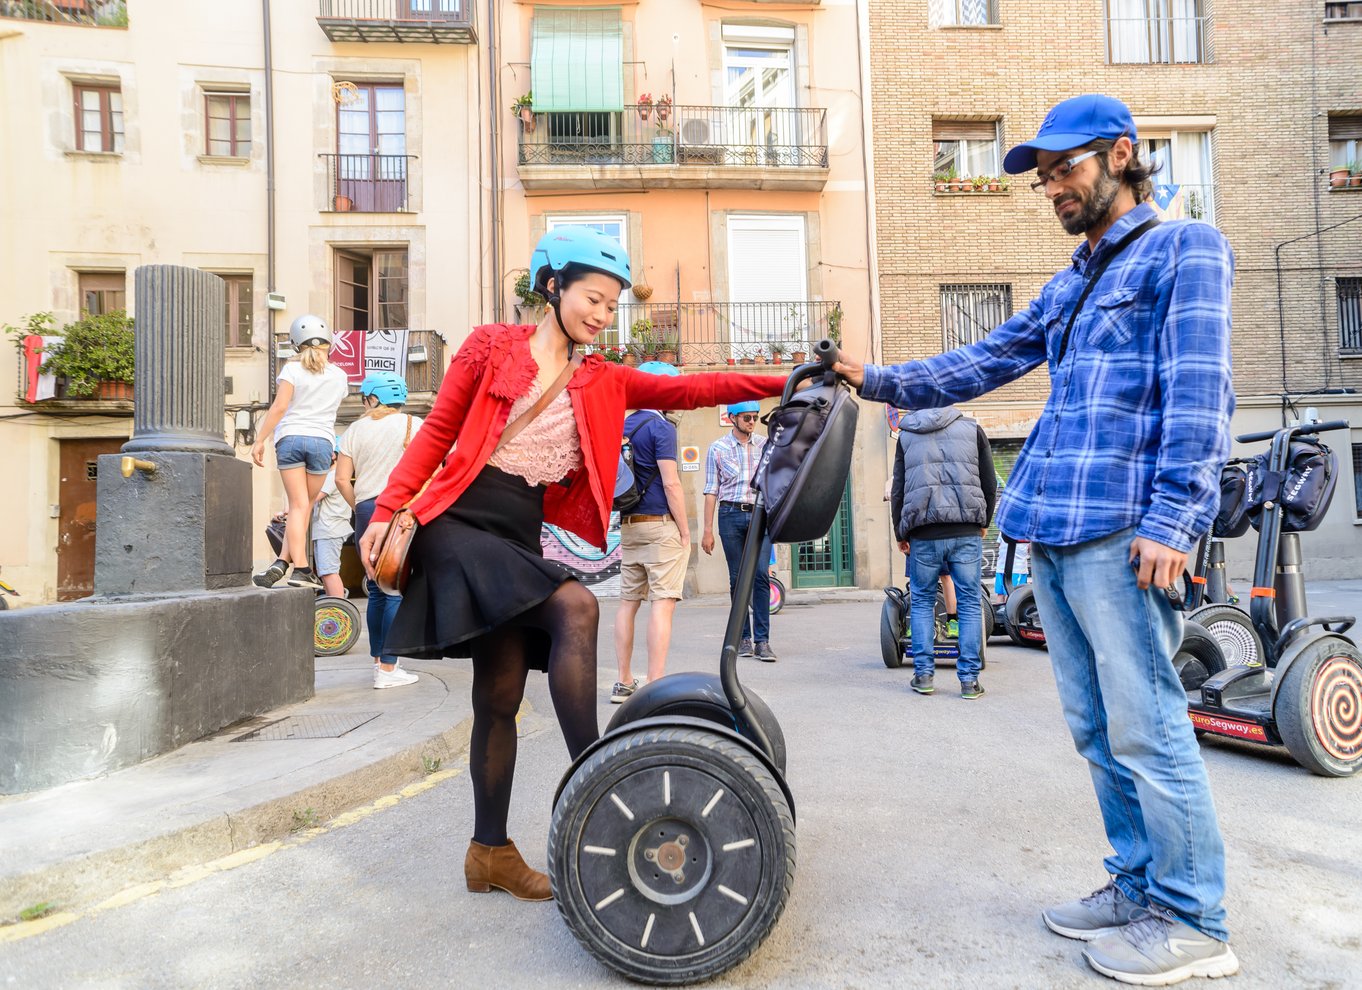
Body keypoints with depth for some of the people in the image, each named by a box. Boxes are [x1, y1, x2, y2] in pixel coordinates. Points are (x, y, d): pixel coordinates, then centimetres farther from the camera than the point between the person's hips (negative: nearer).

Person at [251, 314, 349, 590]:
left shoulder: (293, 368, 2)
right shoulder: (339, 375, 12)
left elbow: (280, 406, -7)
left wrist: (259, 440, -5)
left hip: (290, 437, -1)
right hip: (322, 441, 1)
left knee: (298, 505, -1)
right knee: (306, 506, 8)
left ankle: (301, 567, -9)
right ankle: (282, 562, 0)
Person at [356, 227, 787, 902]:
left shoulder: (601, 383, 12)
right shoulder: (492, 346, 3)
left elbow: (686, 390, 2)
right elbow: (436, 433, 2)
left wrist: (786, 383, -6)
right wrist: (387, 510, -7)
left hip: (520, 542, 5)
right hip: (457, 522, -4)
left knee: (501, 696, 6)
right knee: (575, 607, -26)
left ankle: (490, 852, 19)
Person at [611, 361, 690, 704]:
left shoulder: (623, 426, 14)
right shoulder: (661, 426, -9)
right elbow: (670, 484, -15)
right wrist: (685, 531, -10)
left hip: (629, 525, 8)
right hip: (661, 525, -8)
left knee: (628, 602, 9)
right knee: (662, 603, -7)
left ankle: (624, 683, 14)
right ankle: (656, 685, -8)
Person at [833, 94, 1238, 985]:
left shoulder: (1185, 251, 1)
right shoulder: (1066, 289, 23)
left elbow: (1199, 394, -10)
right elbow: (980, 364, 22)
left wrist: (1173, 518, -17)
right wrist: (878, 382, 13)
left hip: (1122, 530, -8)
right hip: (1051, 533, 8)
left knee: (1146, 727, -3)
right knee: (1099, 729, 12)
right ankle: (1139, 886, 26)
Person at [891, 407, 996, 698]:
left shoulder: (906, 435, 12)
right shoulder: (972, 428, 11)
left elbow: (898, 490, 9)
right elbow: (990, 483, 10)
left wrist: (900, 533, 15)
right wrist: (983, 522, 22)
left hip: (923, 534, 0)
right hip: (966, 532, 0)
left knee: (922, 601, 12)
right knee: (970, 603, 6)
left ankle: (923, 674, 9)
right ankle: (969, 679, 5)